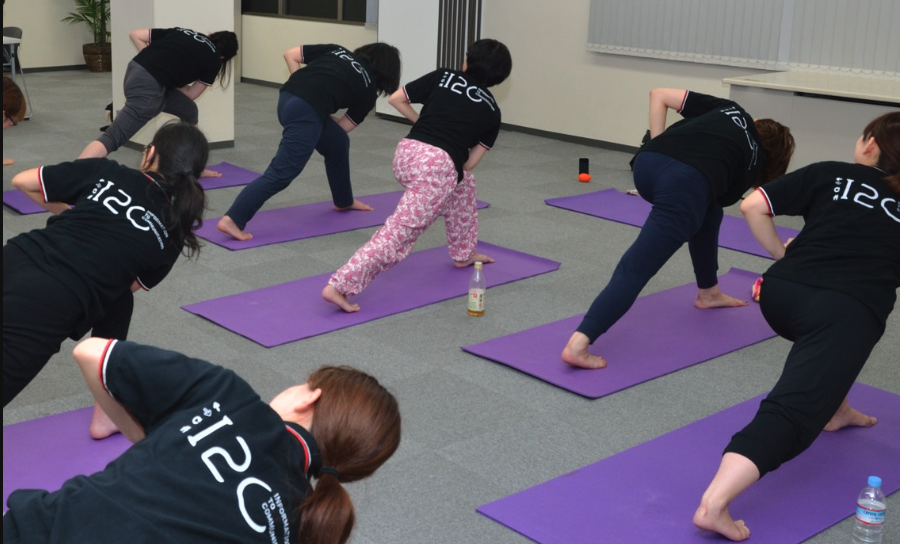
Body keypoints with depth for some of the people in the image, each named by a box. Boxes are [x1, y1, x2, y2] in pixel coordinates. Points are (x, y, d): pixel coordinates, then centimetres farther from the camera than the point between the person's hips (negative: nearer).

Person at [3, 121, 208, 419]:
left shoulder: (104, 171, 9)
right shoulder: (172, 235, 8)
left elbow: (22, 181, 16)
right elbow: (132, 283, 21)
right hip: (49, 305, -5)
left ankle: (106, 414, 31)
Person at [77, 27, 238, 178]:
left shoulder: (183, 32, 26)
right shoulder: (213, 59, 12)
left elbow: (135, 35, 22)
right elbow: (190, 94, 18)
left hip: (135, 70, 8)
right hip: (149, 84, -8)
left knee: (189, 111, 23)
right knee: (113, 137, -13)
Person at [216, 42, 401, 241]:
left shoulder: (337, 50, 27)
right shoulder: (368, 89, 16)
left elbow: (290, 54, 21)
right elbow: (344, 126, 22)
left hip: (288, 96, 8)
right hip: (307, 109, -8)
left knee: (338, 143, 27)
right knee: (282, 173, -7)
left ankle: (344, 201, 42)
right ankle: (232, 220, -15)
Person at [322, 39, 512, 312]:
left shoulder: (443, 76, 18)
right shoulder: (491, 111, 17)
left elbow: (395, 99, 16)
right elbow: (469, 161, 13)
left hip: (406, 152, 5)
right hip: (439, 166, -5)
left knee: (463, 183, 33)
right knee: (399, 233, -6)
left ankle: (463, 253, 43)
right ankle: (339, 286, -17)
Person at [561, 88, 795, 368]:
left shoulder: (728, 108, 34)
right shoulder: (752, 162, 26)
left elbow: (659, 95, 24)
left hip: (647, 162, 5)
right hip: (686, 182, -5)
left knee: (708, 210, 32)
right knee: (637, 268, -9)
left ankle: (708, 292, 43)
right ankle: (578, 344, -21)